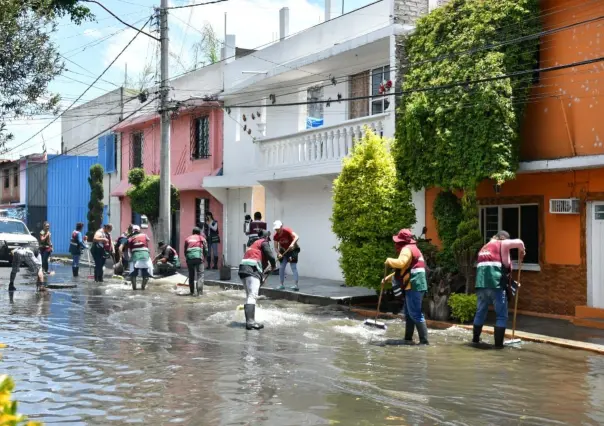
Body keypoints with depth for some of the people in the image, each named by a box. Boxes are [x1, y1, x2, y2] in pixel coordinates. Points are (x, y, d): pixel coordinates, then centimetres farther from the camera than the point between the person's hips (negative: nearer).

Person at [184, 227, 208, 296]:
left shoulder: (187, 239, 21)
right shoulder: (202, 238, 14)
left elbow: (185, 251, 19)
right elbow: (205, 250, 10)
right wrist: (203, 256, 25)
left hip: (189, 258, 3)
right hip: (198, 257, -3)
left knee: (191, 276, 12)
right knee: (200, 275, -2)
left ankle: (192, 292, 15)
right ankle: (199, 291, -14)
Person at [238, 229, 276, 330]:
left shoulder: (254, 244, 30)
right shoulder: (264, 243, 5)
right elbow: (271, 256, -7)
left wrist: (262, 273, 33)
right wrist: (273, 265, 13)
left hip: (243, 269, 9)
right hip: (252, 270, -9)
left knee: (249, 296, 15)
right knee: (252, 296, -15)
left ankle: (249, 321, 16)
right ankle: (250, 322, -23)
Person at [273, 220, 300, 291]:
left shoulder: (287, 230, -24)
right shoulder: (276, 236, -11)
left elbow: (296, 237, -38)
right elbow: (276, 247, -8)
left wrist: (292, 243, -55)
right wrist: (279, 253, -28)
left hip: (292, 250, -5)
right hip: (283, 251, 5)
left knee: (293, 267, -13)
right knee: (281, 267, 2)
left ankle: (296, 285, -15)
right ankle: (282, 285, 12)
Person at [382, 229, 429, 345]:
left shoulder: (407, 249, -8)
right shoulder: (413, 249, 25)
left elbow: (400, 263, -28)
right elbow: (403, 269, 32)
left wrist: (389, 261, -9)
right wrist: (389, 277, 29)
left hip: (414, 286, -11)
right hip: (416, 286, 11)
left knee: (415, 314, -10)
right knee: (409, 313, 16)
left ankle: (424, 340, -10)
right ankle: (408, 338, 21)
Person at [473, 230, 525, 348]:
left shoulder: (484, 248, 27)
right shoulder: (501, 244, 6)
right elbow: (519, 242, -9)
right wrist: (521, 252, 14)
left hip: (481, 284, 6)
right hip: (495, 284, -6)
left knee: (480, 312, 19)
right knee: (502, 315, 3)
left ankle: (475, 338, 26)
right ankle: (498, 343, -1)